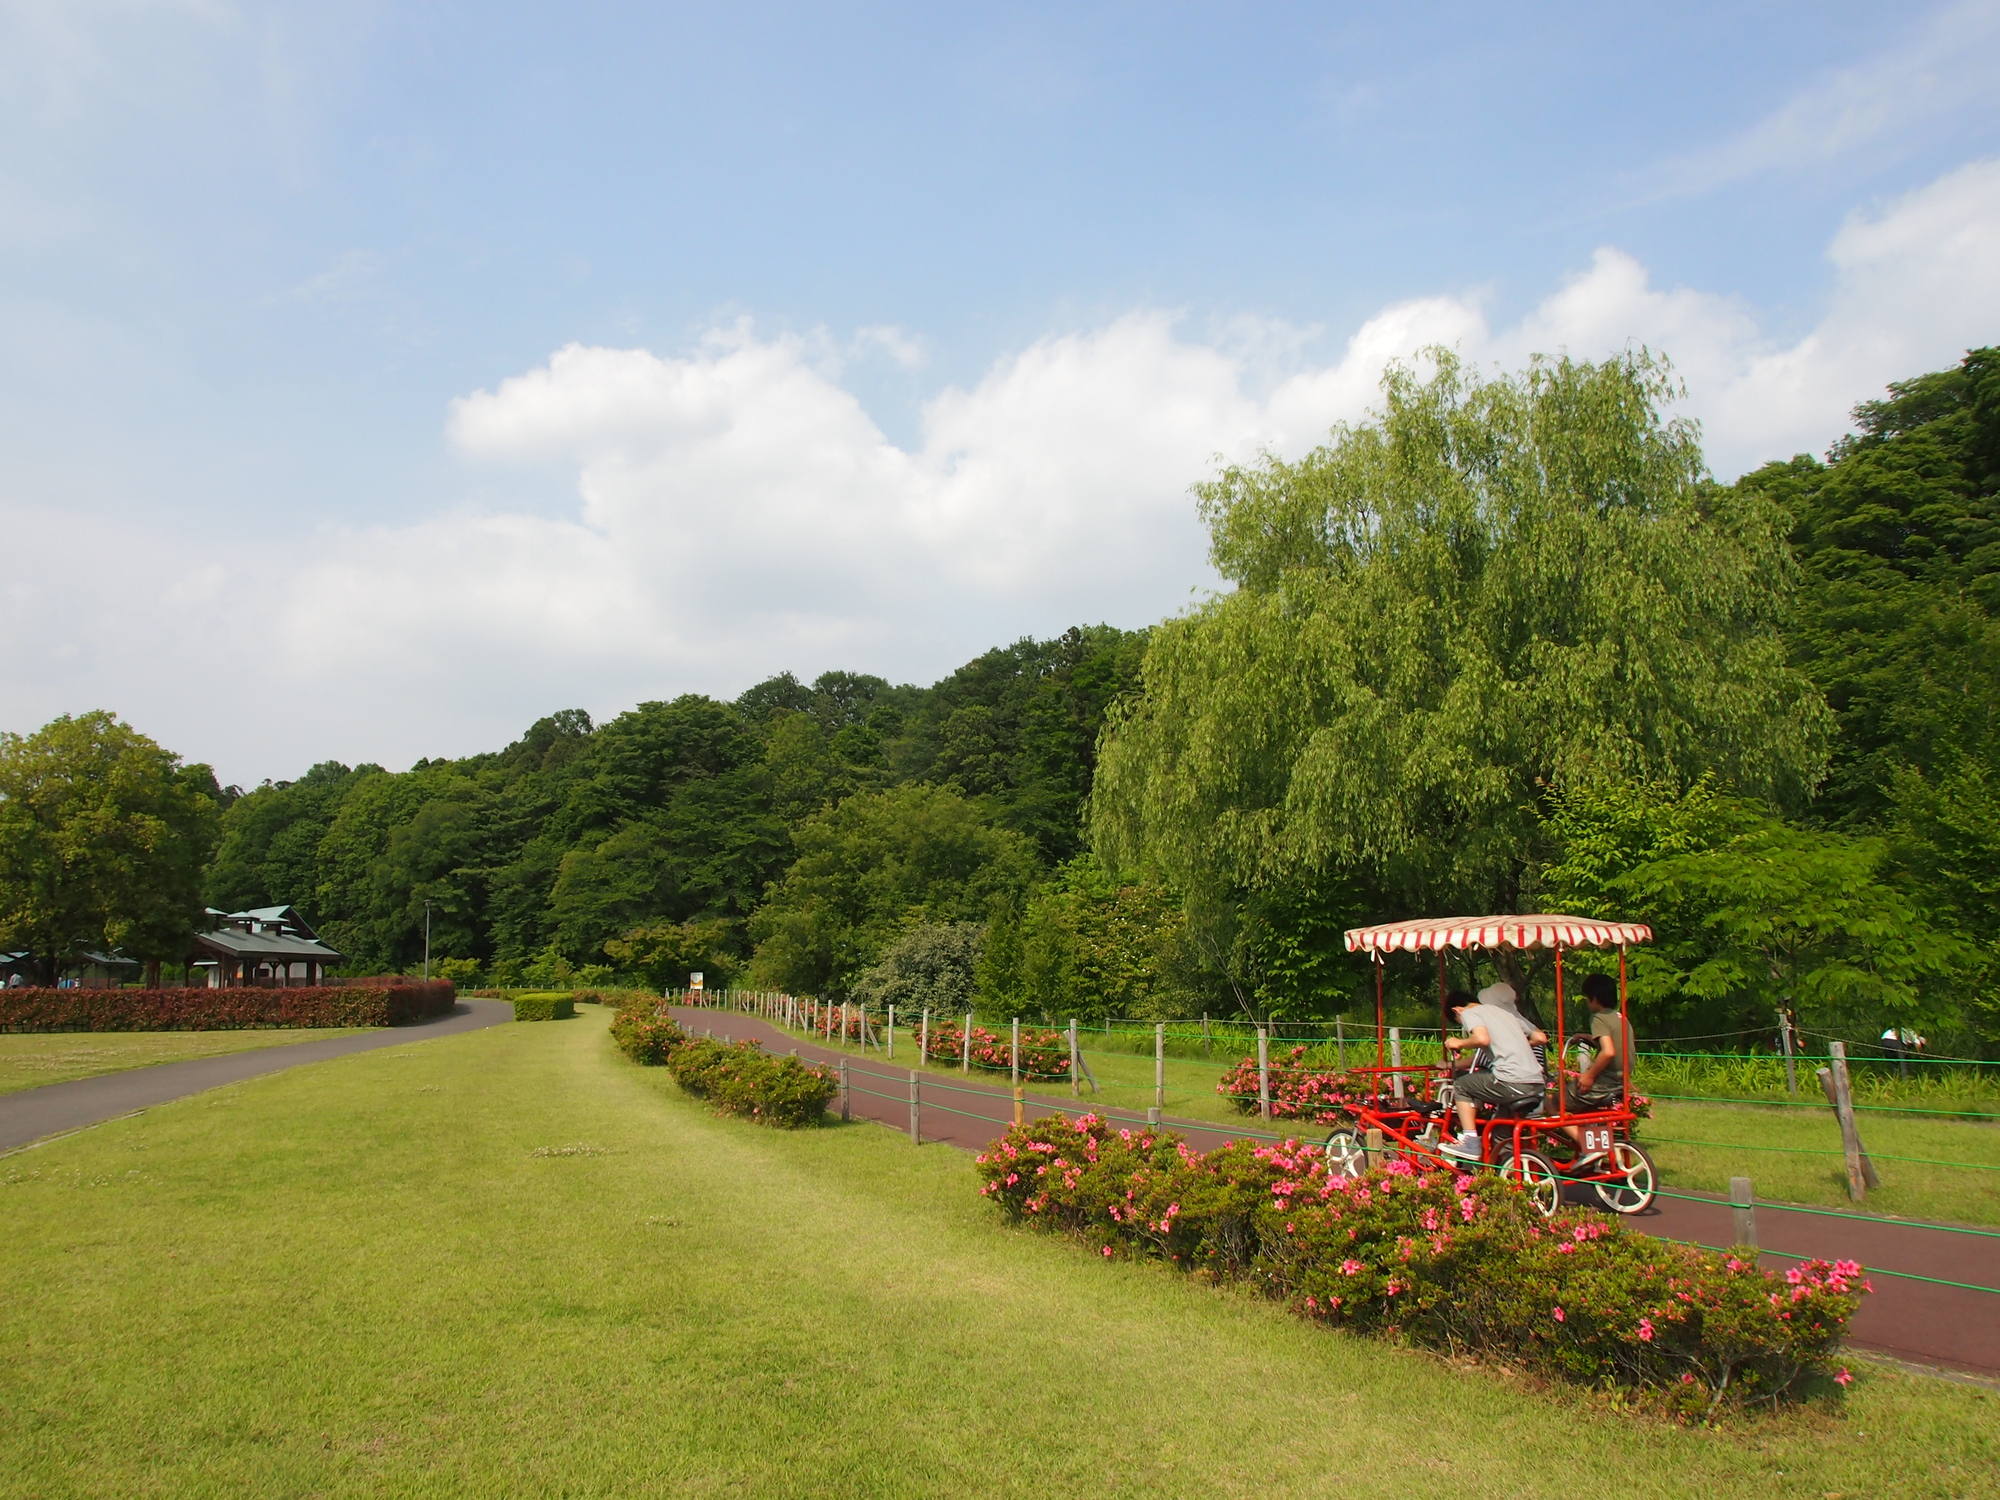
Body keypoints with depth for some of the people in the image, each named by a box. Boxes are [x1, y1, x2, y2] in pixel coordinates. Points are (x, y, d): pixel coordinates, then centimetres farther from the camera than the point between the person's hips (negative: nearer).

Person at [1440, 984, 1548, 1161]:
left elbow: (1482, 1038, -17)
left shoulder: (1468, 1013, 4)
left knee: (1461, 1086, 12)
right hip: (1537, 1085, 7)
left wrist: (1459, 1043, 1)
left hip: (1512, 1083, -7)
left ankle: (1471, 1143, 6)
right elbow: (1540, 1037, 22)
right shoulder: (1505, 1013, 27)